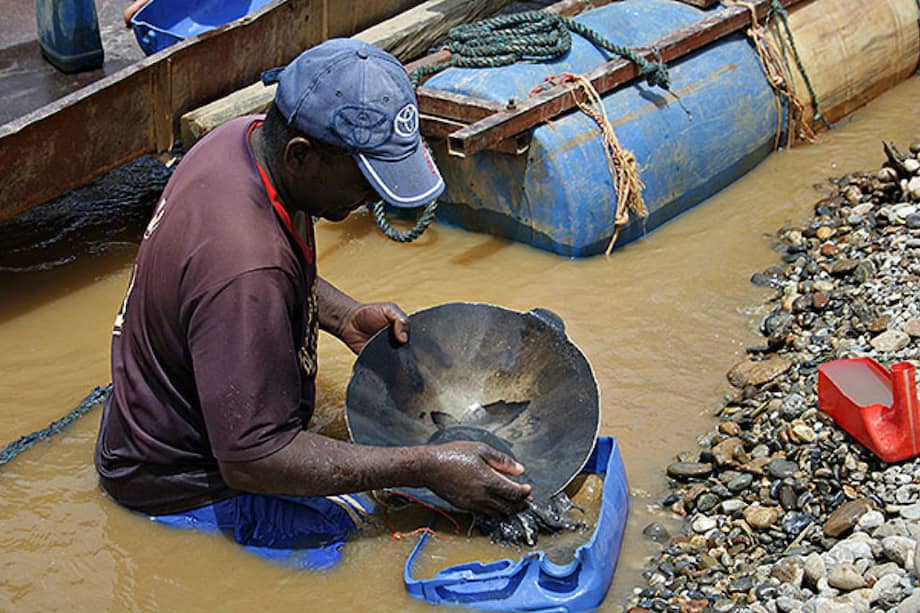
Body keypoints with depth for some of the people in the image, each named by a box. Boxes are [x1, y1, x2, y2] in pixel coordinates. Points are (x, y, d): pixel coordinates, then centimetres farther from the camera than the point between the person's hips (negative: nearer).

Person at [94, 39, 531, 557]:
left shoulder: (250, 137, -8)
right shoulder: (246, 273, -37)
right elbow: (251, 460, -32)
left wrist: (347, 318, -1)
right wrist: (426, 468, -31)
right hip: (185, 489, -9)